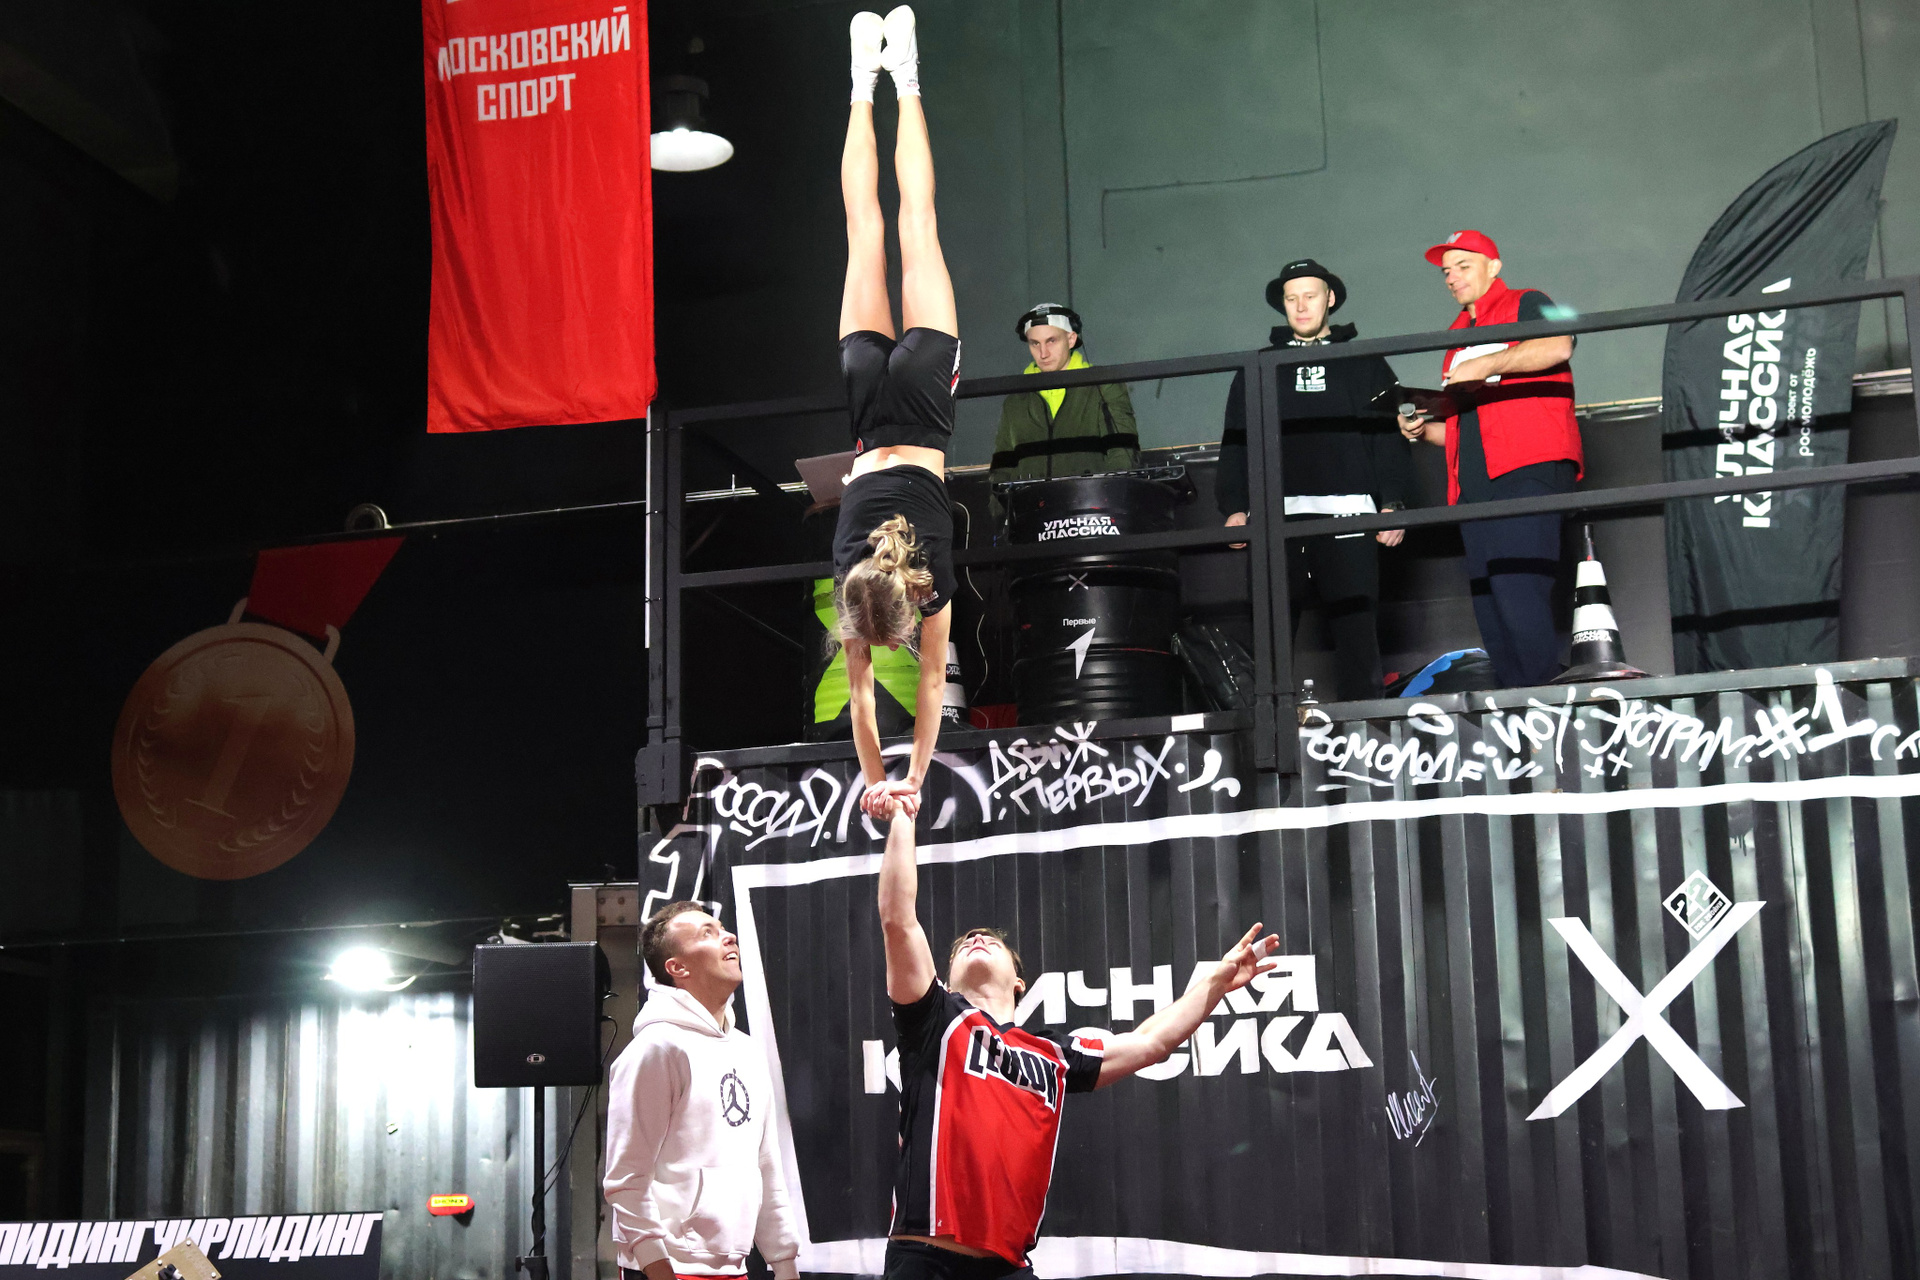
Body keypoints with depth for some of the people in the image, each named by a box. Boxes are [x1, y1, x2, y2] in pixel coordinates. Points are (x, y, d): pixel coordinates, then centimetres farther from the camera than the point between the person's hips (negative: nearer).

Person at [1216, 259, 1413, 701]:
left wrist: (1392, 504, -4)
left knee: (1354, 626, -5)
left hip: (1347, 515, -1)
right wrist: (1234, 508, 2)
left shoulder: (1363, 363, 15)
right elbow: (1235, 442, 14)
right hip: (1276, 517, 1)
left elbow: (1390, 434, 8)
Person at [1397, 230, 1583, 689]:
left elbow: (1558, 346, -15)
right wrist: (1423, 428, 13)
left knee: (1518, 590, -21)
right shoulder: (1457, 336, 30)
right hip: (1474, 483, 8)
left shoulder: (1525, 305, 8)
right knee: (1489, 606, 0)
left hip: (1528, 468, -8)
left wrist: (1483, 366, -16)